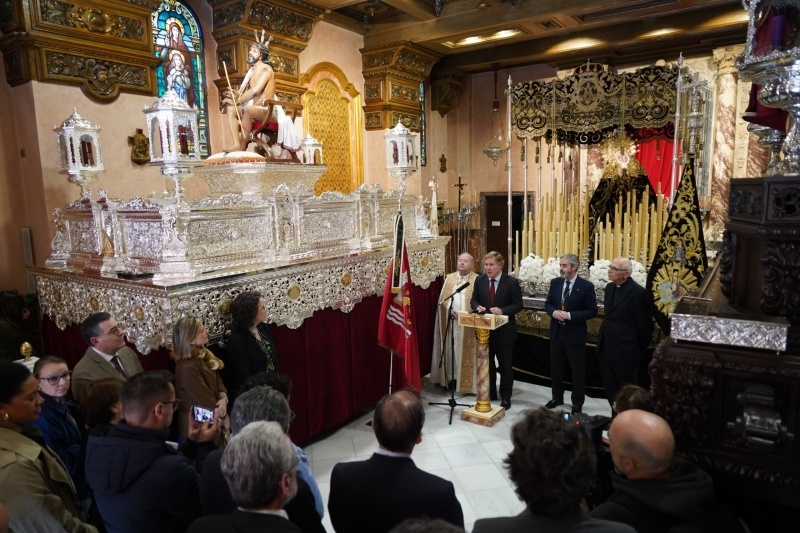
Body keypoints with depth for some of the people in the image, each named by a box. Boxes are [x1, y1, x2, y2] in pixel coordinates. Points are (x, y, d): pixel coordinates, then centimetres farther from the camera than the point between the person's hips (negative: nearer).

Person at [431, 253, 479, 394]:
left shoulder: (477, 280, 0)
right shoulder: (449, 278, 12)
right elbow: (442, 299, 8)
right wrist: (451, 311, -9)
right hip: (450, 321, 4)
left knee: (465, 354, 0)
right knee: (450, 351, 8)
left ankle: (466, 384, 7)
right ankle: (449, 379, 18)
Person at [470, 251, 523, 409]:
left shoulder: (512, 282, -11)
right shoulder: (479, 280, 0)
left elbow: (518, 305, -10)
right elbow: (474, 300, 8)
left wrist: (502, 310, -27)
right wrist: (478, 306, -16)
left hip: (504, 330, -4)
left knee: (505, 365, 9)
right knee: (487, 363, 16)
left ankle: (505, 397, 24)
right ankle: (489, 393, 31)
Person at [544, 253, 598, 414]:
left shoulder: (586, 286, -12)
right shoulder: (555, 282, 2)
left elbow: (592, 311, -12)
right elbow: (548, 303, 10)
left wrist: (569, 315, -21)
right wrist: (553, 312, -13)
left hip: (575, 334, -5)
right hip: (556, 331, 5)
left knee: (577, 369, 8)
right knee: (555, 367, 15)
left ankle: (577, 403, 23)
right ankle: (557, 397, 33)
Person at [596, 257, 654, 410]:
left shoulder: (638, 292, -16)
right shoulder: (610, 287, 8)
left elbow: (644, 324, -11)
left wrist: (640, 350, -3)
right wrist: (603, 339, 16)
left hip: (625, 351, -7)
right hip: (605, 348, 7)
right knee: (610, 390, 16)